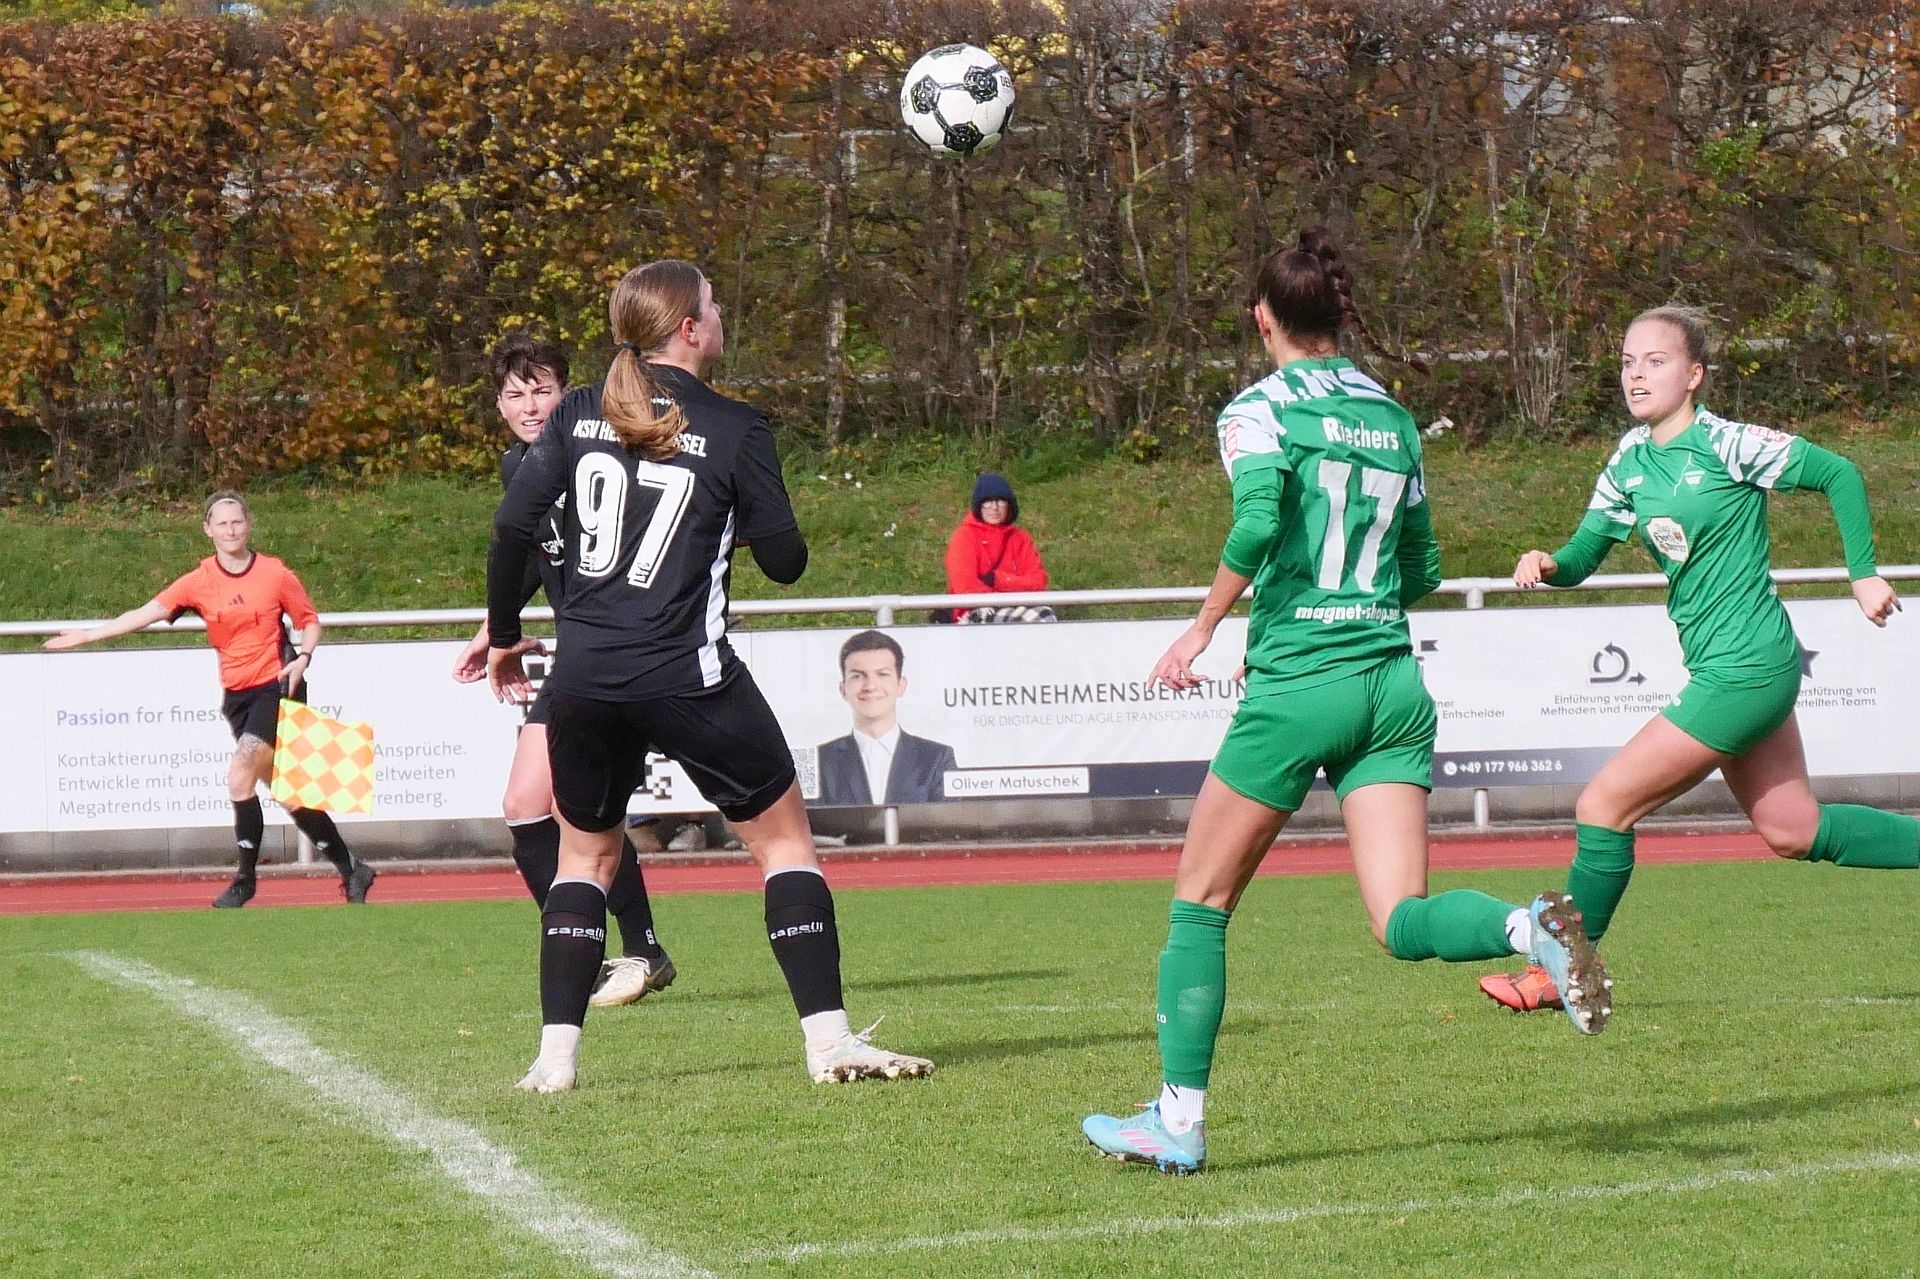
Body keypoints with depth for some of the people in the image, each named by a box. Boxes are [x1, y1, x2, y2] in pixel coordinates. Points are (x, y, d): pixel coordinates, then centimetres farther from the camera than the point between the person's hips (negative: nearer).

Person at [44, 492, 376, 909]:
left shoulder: (275, 574, -5)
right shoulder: (199, 582, 0)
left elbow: (309, 620, 7)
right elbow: (148, 613, -5)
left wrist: (303, 658, -12)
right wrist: (88, 635, -13)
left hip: (277, 685, -4)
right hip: (237, 694, 4)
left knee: (240, 777, -18)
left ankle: (246, 878, -6)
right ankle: (349, 869, 20)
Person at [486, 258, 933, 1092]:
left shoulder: (579, 416, 5)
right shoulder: (734, 429, -5)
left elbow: (512, 527, 1)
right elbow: (785, 561, -1)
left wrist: (504, 635, 13)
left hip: (584, 678, 4)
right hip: (687, 678, -4)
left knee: (585, 853, 20)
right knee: (782, 835, 9)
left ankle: (555, 1054, 11)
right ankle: (828, 1038, 2)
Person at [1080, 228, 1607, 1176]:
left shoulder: (1261, 410, -2)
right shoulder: (1393, 419, 15)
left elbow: (1259, 521, -21)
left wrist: (1200, 632, -12)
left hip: (1296, 687, -5)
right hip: (1392, 683, 5)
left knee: (1200, 902, 10)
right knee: (1401, 922, -3)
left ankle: (1178, 1120, 9)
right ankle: (1529, 928, -33)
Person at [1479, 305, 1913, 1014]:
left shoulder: (1726, 444, -15)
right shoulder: (1631, 461, 6)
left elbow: (1838, 473, -8)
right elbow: (1583, 555, 7)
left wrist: (1864, 573, -6)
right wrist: (1548, 565, -15)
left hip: (1743, 668, -9)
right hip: (1739, 667, 9)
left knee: (1604, 805, -8)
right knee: (1793, 832, 17)